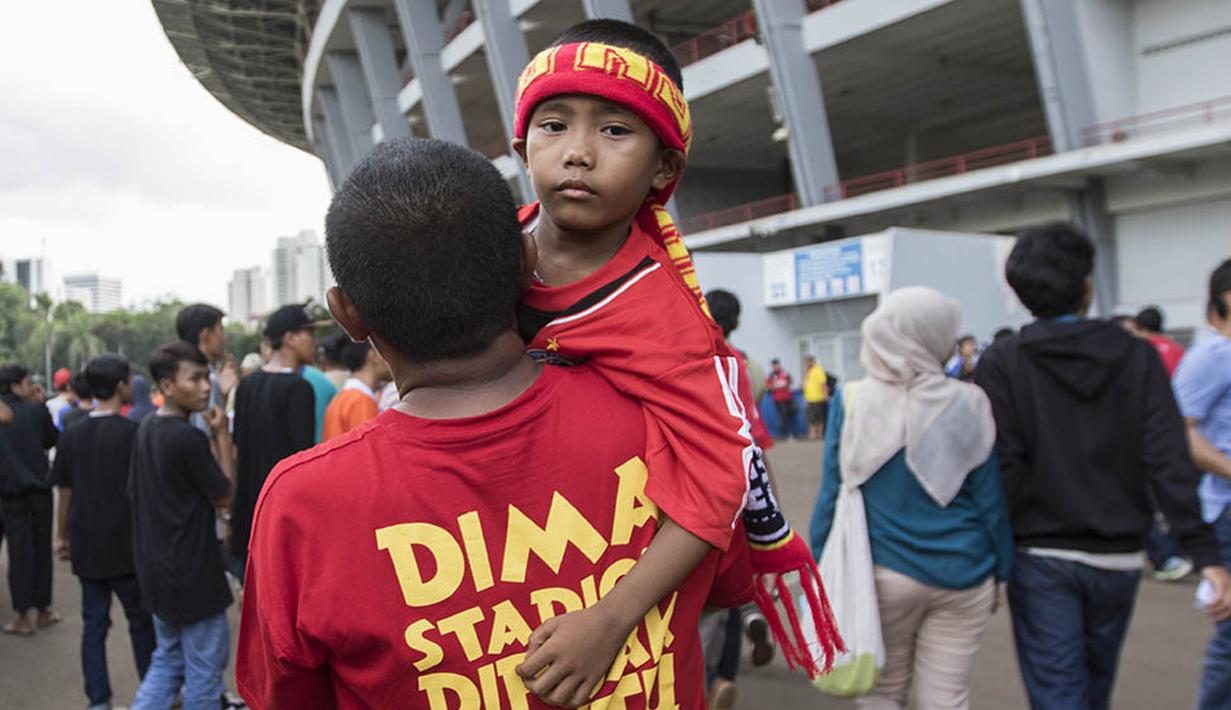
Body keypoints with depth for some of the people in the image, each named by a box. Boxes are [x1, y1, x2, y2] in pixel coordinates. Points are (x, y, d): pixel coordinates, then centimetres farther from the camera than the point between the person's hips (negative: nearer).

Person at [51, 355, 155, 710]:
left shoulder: (71, 434, 2)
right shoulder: (132, 432, -12)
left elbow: (65, 490, 7)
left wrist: (62, 535, 18)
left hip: (86, 544, 4)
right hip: (126, 543, -4)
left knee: (93, 623, 10)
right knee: (141, 620, 11)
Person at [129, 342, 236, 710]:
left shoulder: (146, 429, 5)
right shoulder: (189, 437, -22)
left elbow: (135, 493, 14)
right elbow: (224, 496, -13)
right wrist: (222, 435, -10)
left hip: (156, 566, 9)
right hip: (192, 570, -9)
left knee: (168, 657, 20)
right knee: (205, 664, 7)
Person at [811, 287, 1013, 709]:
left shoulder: (851, 402, -8)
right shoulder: (968, 405, -7)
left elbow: (832, 494, -4)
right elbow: (991, 501, 0)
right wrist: (1000, 571, 13)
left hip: (882, 575, 0)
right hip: (962, 578, 0)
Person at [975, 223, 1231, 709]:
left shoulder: (1002, 362, -9)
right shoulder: (1138, 357, -2)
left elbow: (1001, 468, -14)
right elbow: (1169, 462, -10)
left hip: (1041, 559, -3)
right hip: (1118, 559, 4)